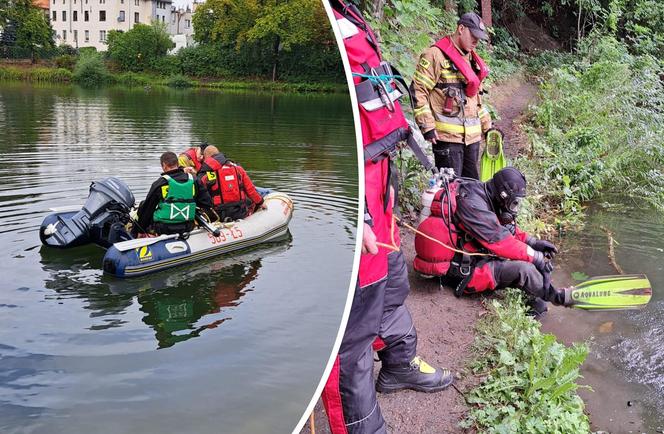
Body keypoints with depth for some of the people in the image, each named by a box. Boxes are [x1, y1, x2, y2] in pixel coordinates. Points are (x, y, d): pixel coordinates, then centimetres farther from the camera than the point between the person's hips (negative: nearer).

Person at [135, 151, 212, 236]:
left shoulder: (160, 183, -8)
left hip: (163, 228, -4)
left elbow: (147, 208, 0)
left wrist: (139, 229, 12)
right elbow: (207, 204, 7)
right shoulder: (193, 180, 1)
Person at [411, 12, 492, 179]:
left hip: (472, 135, 8)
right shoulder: (436, 55, -7)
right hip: (447, 136, -8)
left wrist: (486, 125, 24)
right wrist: (427, 126, -16)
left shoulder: (471, 59, 20)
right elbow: (418, 90, -12)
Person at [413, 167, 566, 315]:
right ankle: (554, 296, 5)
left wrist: (533, 242, -1)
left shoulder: (482, 196, 2)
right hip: (461, 272, -10)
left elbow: (507, 227, 13)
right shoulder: (472, 203, -26)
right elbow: (501, 241, -26)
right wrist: (537, 257, -18)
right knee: (523, 269, -19)